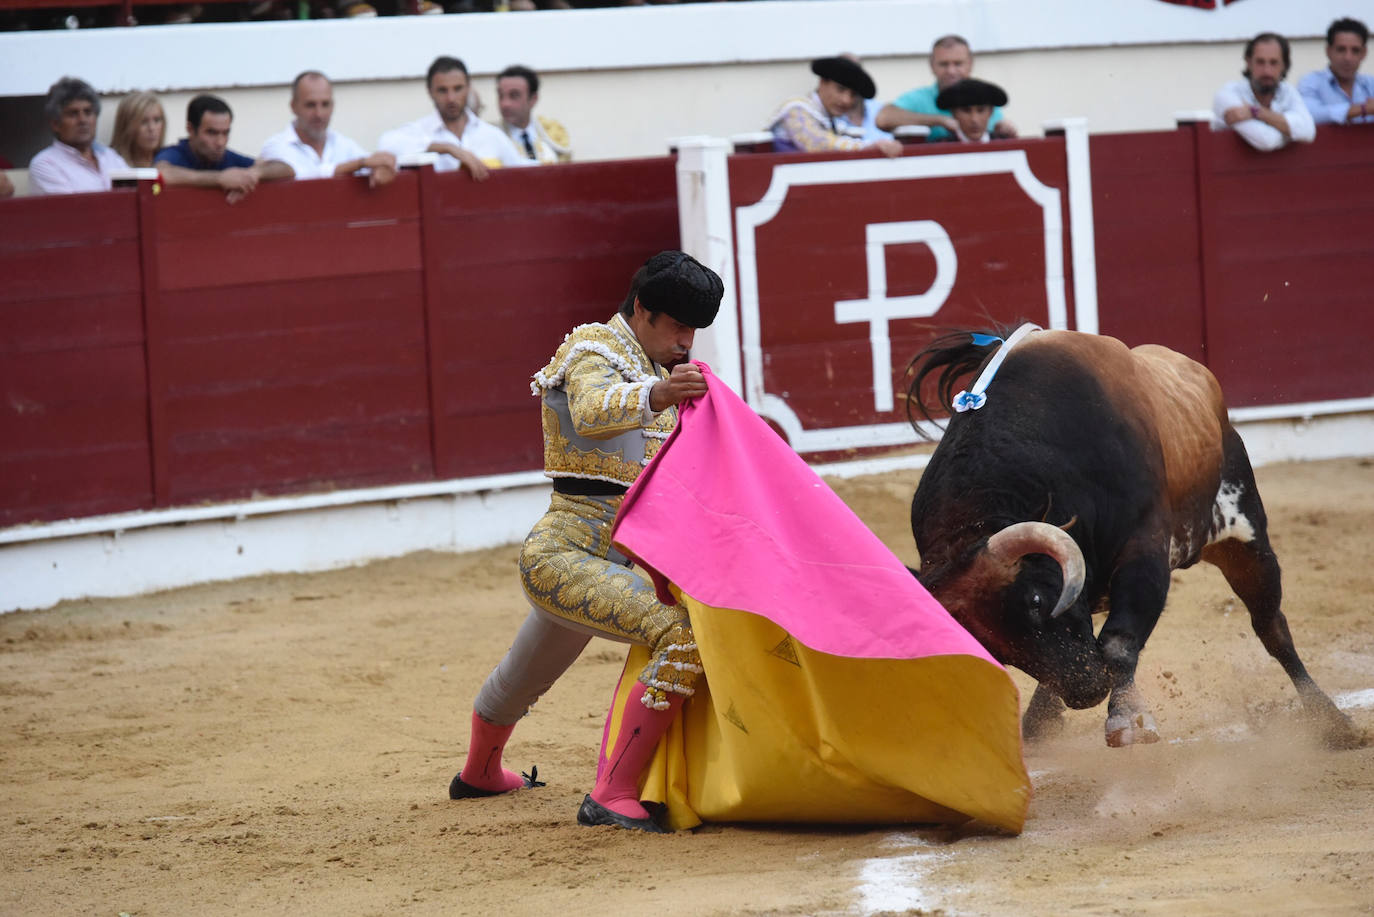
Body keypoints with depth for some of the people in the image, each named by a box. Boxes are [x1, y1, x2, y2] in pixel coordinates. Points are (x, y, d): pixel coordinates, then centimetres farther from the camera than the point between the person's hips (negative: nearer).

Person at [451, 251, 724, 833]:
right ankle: (611, 796, -32)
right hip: (567, 552, -10)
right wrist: (655, 397, -53)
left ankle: (478, 775, 59)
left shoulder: (649, 368, 22)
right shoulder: (595, 353, -9)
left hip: (615, 558, 10)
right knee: (682, 637, -31)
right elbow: (593, 411, -33)